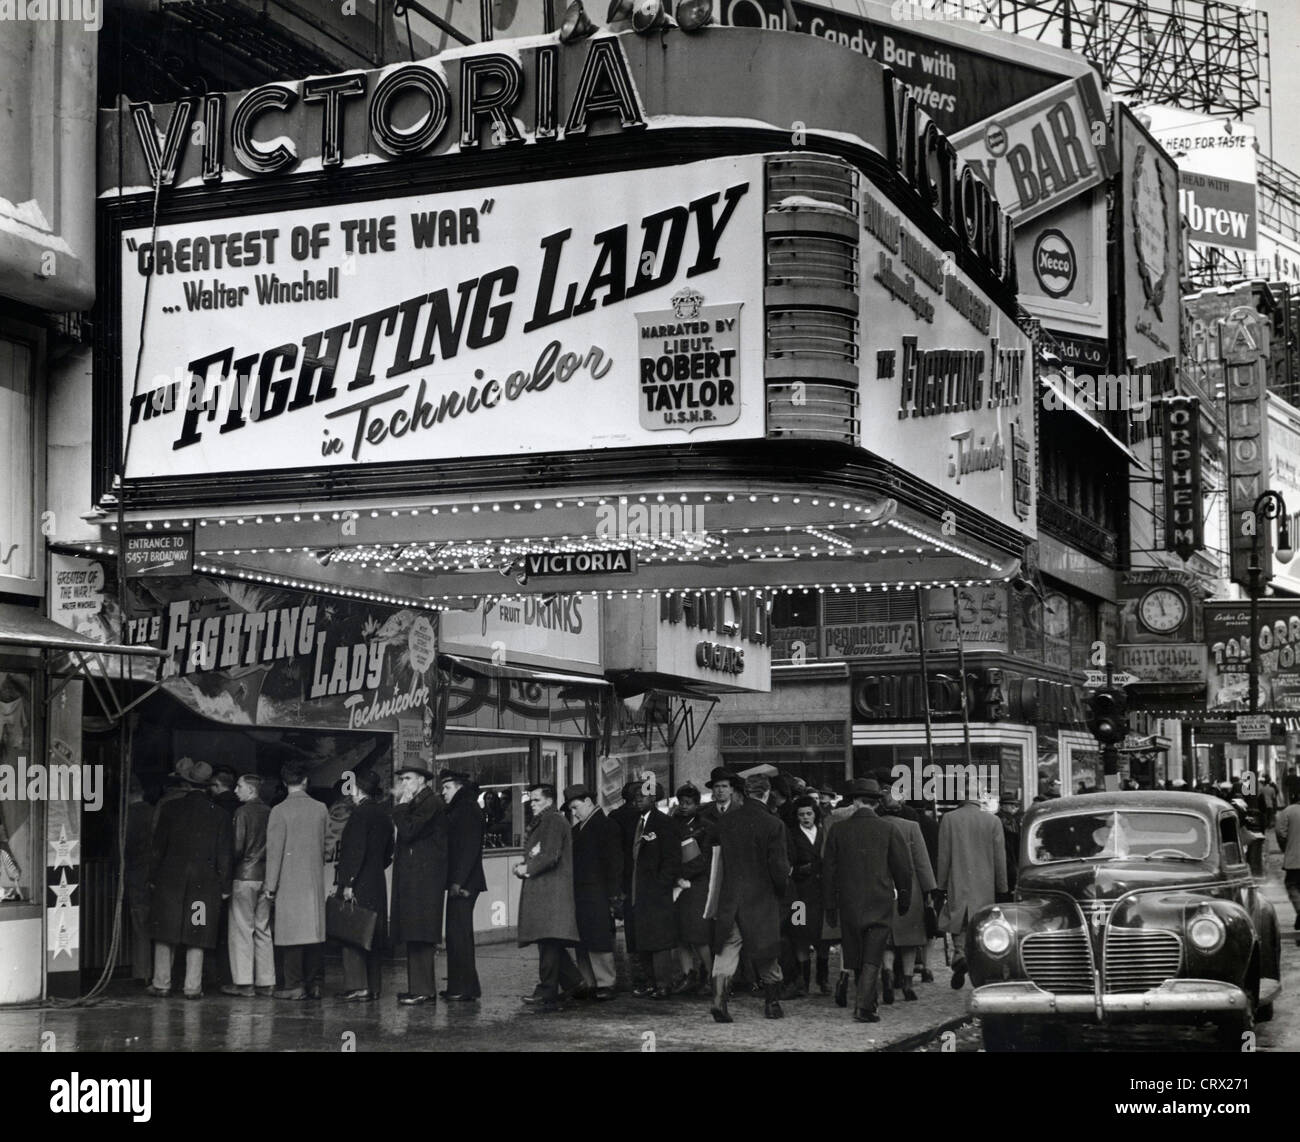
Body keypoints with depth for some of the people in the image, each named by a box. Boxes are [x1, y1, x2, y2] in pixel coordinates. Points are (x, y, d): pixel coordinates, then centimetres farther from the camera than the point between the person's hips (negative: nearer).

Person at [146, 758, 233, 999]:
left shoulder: (170, 808, -2)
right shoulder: (219, 814, 0)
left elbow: (159, 846, -1)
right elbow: (224, 855, 1)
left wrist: (153, 877, 5)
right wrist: (224, 887, 5)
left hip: (169, 879, -1)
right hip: (204, 881, 1)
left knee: (165, 933, 8)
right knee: (196, 935, 4)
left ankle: (161, 984, 10)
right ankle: (193, 986, 2)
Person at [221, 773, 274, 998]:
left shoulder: (242, 812, -10)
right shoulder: (270, 813, 5)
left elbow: (238, 847, -14)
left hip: (245, 875, -5)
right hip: (265, 876, 5)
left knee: (241, 929, 0)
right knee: (263, 930, 10)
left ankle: (243, 982, -1)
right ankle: (266, 982, 11)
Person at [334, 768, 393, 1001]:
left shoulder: (360, 813, -13)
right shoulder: (384, 814, 12)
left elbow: (356, 850, -18)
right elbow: (388, 852, 17)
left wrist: (348, 883, -17)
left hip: (358, 885, -8)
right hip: (377, 884, 8)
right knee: (374, 936, 11)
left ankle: (357, 987, -8)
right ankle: (374, 986, 15)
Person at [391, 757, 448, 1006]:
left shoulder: (432, 803, -11)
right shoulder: (416, 803, 19)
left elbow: (407, 832, -20)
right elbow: (406, 835, 18)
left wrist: (401, 806, -10)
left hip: (424, 877, -10)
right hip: (412, 876, 10)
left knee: (419, 936, -9)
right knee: (415, 936, 10)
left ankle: (423, 990, -8)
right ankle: (419, 987, 14)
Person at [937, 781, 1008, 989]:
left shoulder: (949, 819, -5)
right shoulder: (993, 821, -2)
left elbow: (944, 856, -3)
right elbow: (1000, 858, 1)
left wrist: (942, 886, 4)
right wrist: (1002, 889, 8)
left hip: (958, 885, -1)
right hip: (985, 887, 1)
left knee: (959, 926, 7)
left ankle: (960, 955, -19)